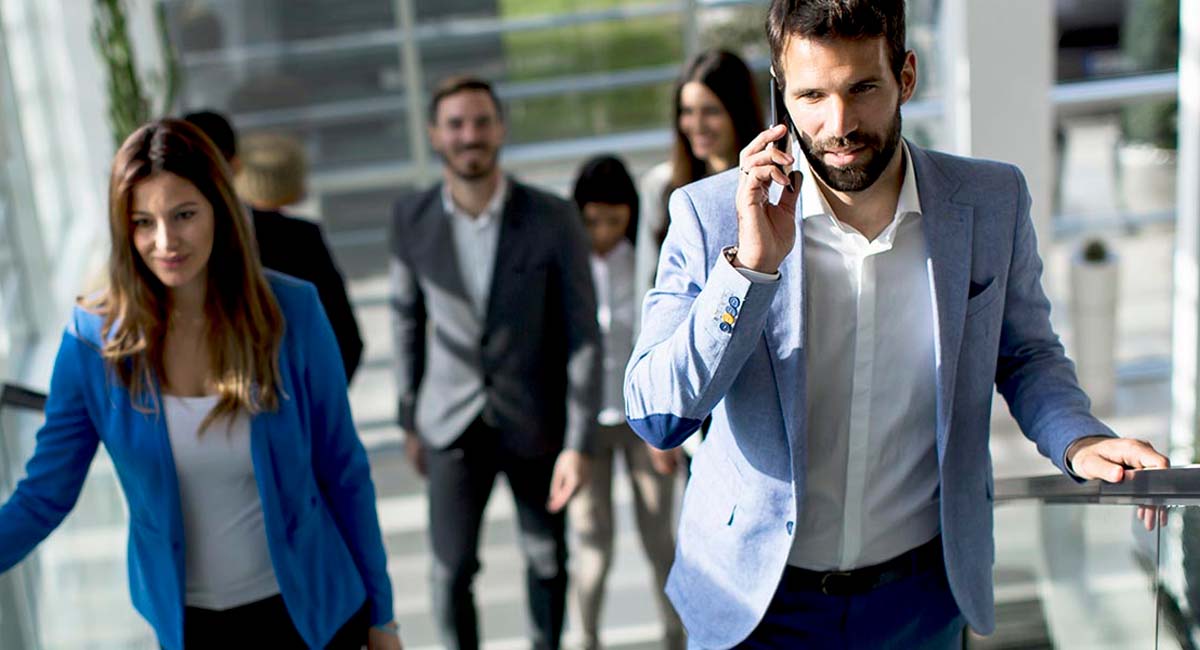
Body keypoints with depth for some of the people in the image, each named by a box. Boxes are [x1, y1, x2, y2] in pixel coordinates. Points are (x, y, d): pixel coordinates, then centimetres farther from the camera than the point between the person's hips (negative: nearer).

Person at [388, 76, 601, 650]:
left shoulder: (553, 219, -13)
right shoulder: (412, 219, -6)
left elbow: (583, 335, -10)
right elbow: (408, 320, 7)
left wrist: (579, 443, -13)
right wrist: (410, 420, 11)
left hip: (535, 423, 0)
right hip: (454, 424, 1)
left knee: (547, 561, 15)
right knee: (452, 567, -4)